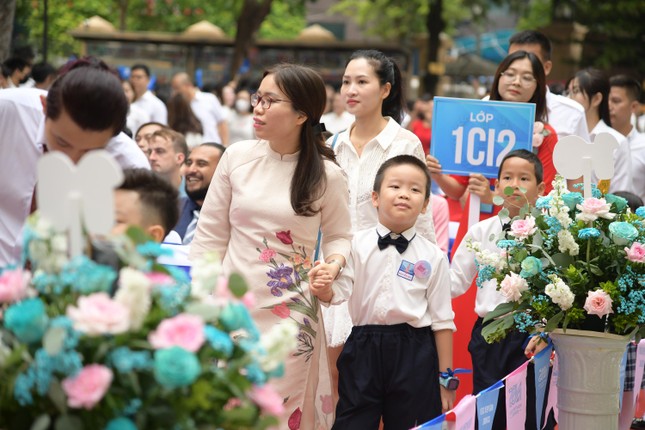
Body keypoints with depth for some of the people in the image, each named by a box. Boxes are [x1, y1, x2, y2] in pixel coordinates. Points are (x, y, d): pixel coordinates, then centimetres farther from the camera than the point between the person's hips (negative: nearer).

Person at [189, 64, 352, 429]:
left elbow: (339, 234, 9)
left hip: (291, 313, -2)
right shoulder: (237, 157, -1)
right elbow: (211, 235, 4)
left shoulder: (326, 175, -6)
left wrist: (334, 262, -14)